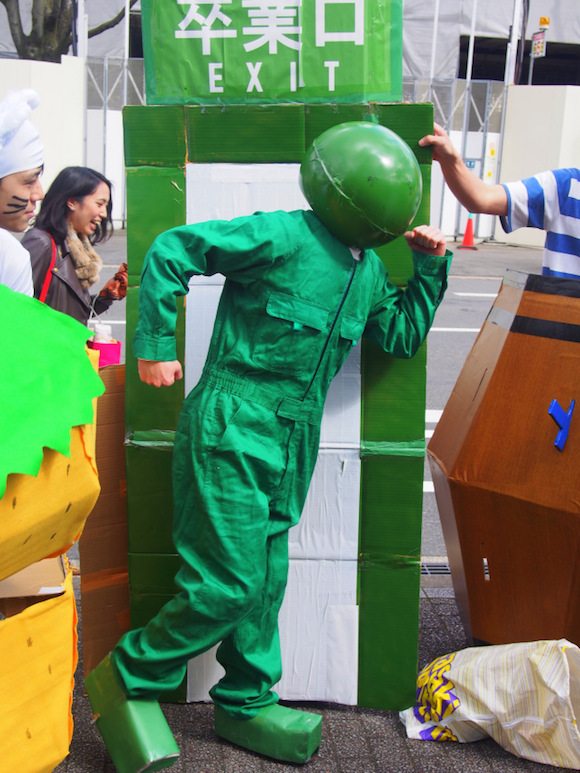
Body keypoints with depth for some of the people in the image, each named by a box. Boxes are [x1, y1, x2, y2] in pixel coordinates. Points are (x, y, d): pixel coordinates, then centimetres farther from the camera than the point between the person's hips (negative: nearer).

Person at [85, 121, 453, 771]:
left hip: (292, 442, 8)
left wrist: (430, 266, 14)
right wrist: (154, 347, -12)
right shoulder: (283, 235, -14)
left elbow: (402, 337, 24)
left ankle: (246, 705, 30)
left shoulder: (369, 269, 12)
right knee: (229, 583, -8)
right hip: (231, 429, -8)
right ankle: (126, 679, 14)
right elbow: (171, 249, -12)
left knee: (265, 579, 14)